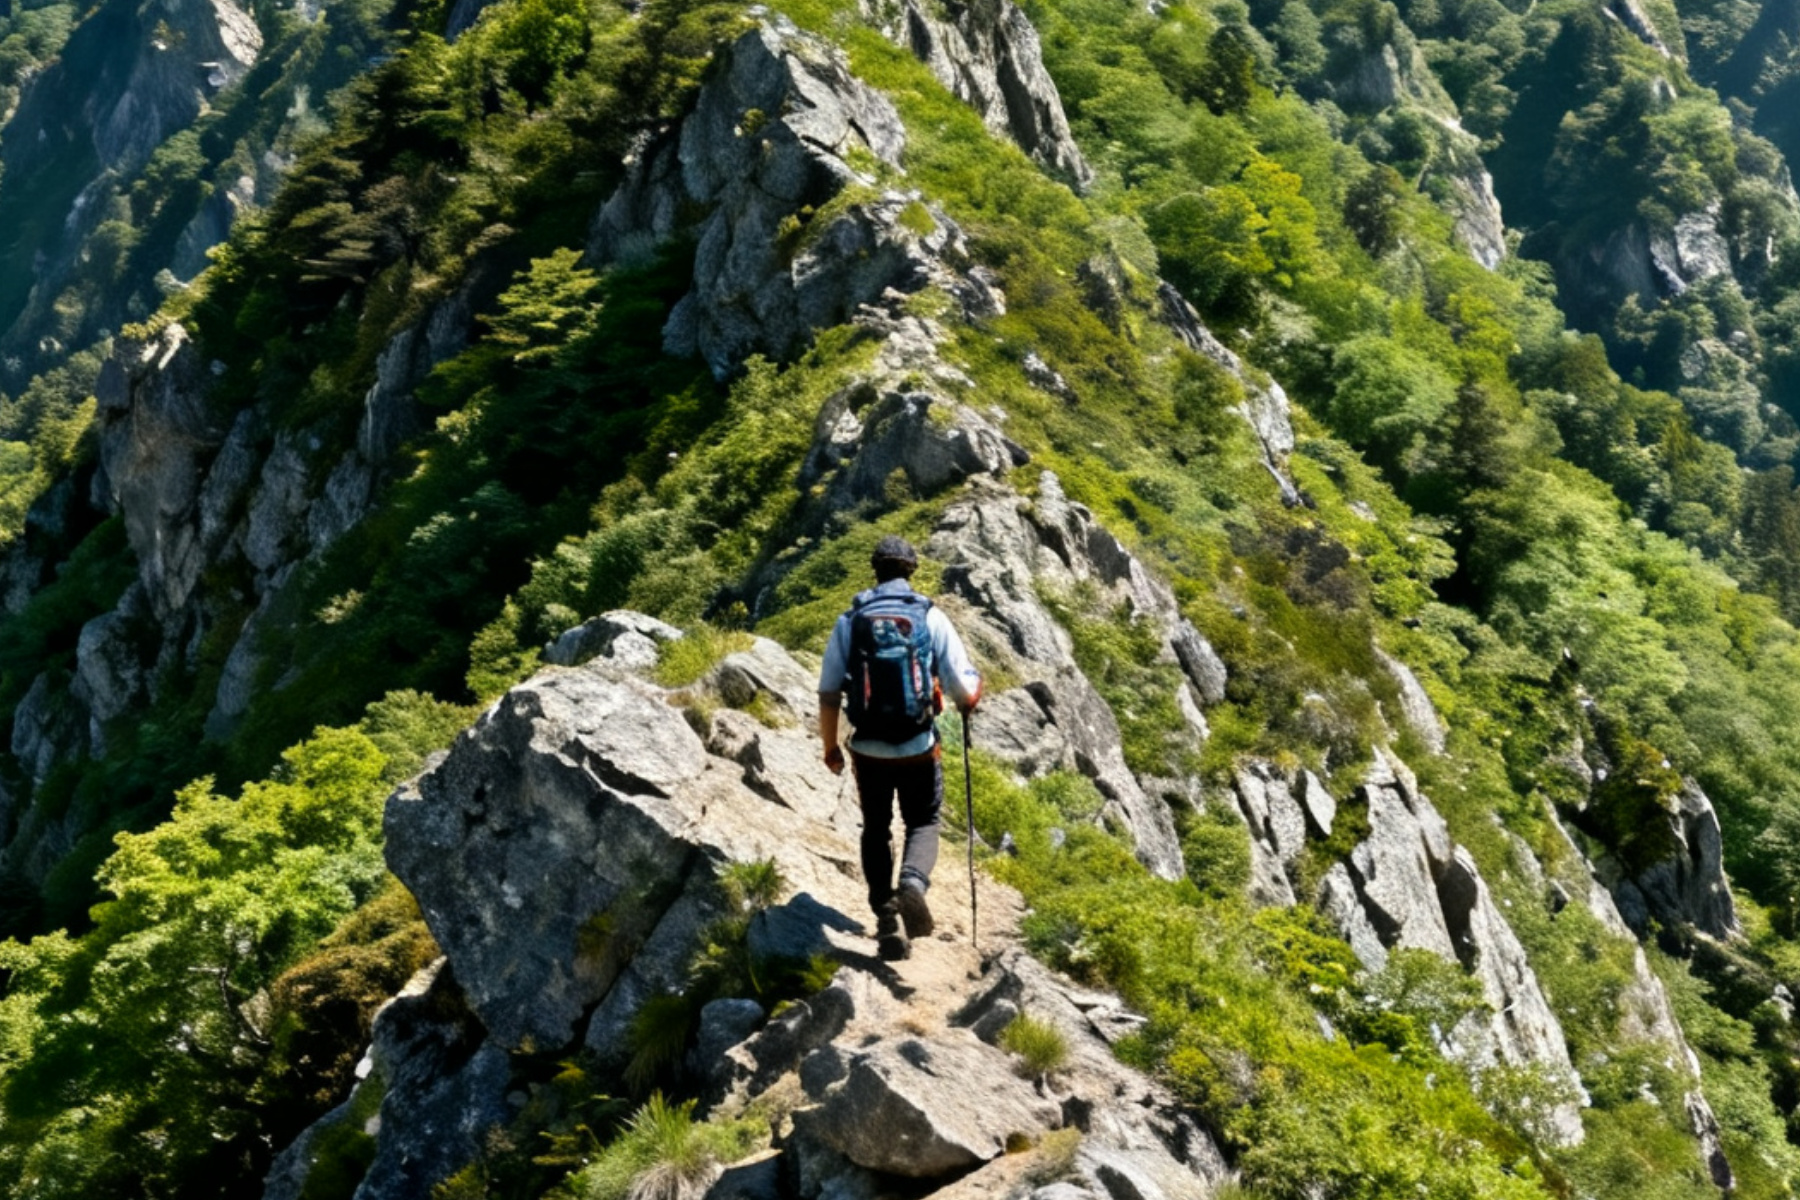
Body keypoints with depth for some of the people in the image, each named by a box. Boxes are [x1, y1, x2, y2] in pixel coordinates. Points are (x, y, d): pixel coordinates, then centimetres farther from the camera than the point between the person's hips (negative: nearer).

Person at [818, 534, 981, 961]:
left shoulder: (850, 621, -2)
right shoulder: (931, 618, -5)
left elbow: (828, 696, -2)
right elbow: (964, 692, -8)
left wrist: (830, 748, 13)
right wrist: (972, 692, 16)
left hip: (869, 750, 1)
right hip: (919, 749, -1)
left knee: (876, 830, 19)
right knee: (923, 822, 17)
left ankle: (886, 917, 11)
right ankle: (913, 883, -12)